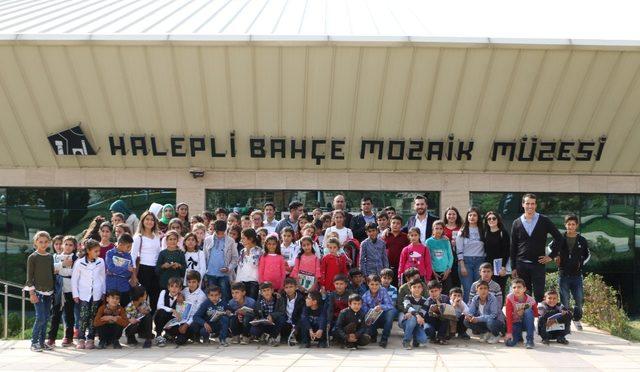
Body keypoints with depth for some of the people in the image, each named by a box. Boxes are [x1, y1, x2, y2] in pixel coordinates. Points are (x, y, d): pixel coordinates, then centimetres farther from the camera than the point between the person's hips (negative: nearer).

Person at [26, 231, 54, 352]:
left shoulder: (50, 257, 10)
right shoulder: (32, 257, -5)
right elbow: (29, 276, -6)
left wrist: (54, 289, 12)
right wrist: (32, 293, -12)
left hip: (48, 291, 5)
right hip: (38, 291, -5)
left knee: (46, 318, 6)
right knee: (40, 317, -12)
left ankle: (42, 342, 13)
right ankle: (34, 342, -2)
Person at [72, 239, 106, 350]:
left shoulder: (101, 262, 3)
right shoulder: (79, 263, -4)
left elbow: (103, 277, 12)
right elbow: (74, 279, 1)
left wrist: (104, 292, 11)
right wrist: (75, 294, -1)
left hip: (97, 294, 2)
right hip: (83, 294, -2)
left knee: (93, 317, 3)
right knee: (84, 317, -8)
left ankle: (90, 339, 9)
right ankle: (81, 339, -1)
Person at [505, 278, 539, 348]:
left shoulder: (530, 300, -15)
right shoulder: (509, 298, -17)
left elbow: (536, 314, 1)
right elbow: (509, 316, -19)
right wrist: (509, 332, -26)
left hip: (526, 323, 0)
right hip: (515, 323, 0)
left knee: (528, 311, -33)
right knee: (509, 342, -26)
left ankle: (529, 340, -26)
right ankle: (519, 336, 13)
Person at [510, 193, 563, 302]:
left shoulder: (544, 221, 2)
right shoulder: (517, 223, 7)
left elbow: (559, 238, 5)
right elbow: (513, 247, 8)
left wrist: (551, 256, 0)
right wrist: (513, 267, 4)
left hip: (538, 264, -2)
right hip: (521, 264, 2)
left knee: (539, 295, -3)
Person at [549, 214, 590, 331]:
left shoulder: (582, 240, 3)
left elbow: (588, 254, 17)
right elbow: (550, 249, 16)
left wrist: (582, 263, 3)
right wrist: (555, 257, 0)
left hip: (577, 275, 1)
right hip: (563, 274, -1)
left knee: (579, 299, -2)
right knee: (564, 300, 0)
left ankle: (577, 319, 18)